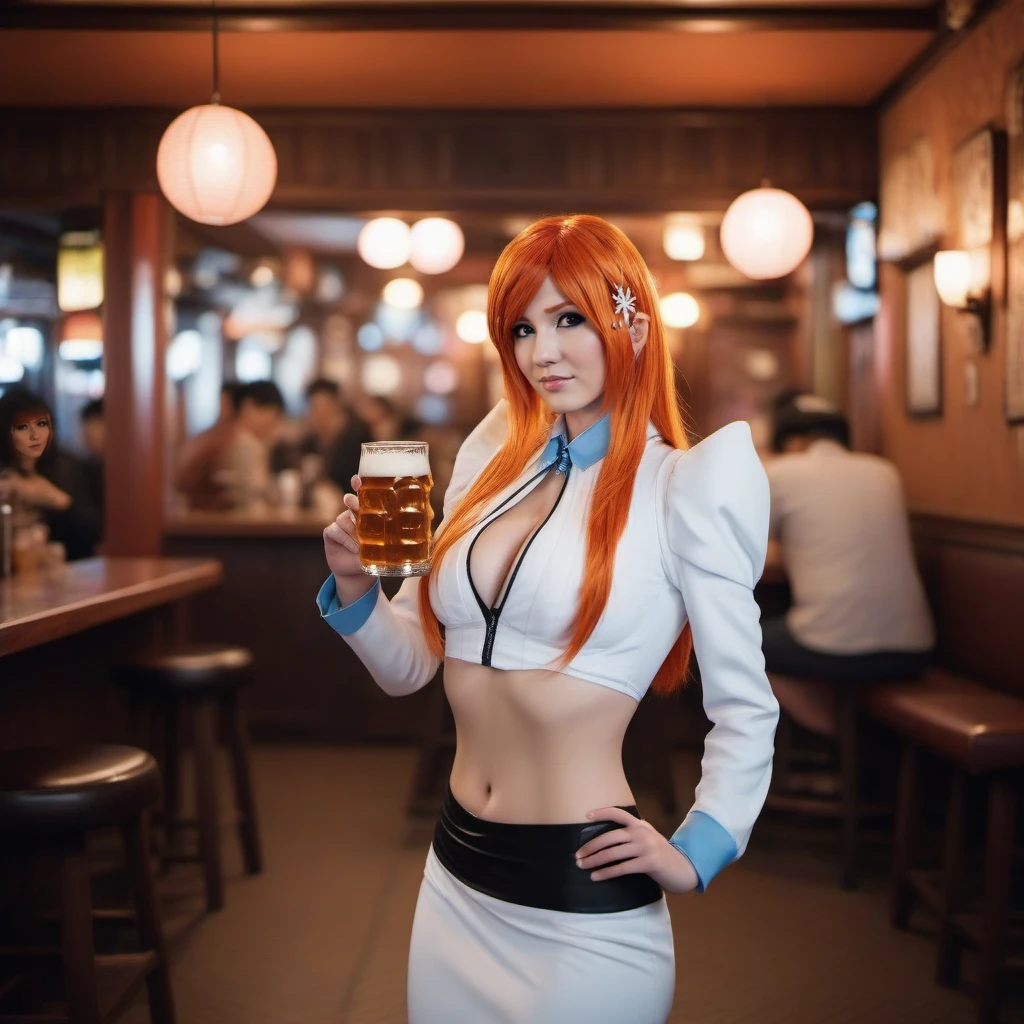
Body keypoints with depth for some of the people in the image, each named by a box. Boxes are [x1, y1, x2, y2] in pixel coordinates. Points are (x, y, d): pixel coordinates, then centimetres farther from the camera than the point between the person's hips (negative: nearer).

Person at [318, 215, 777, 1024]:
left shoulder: (680, 485, -10)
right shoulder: (495, 462, 6)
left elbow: (744, 706, -3)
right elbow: (411, 665, 8)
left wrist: (696, 855, -7)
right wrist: (354, 584, -9)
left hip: (586, 901, -5)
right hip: (457, 879, 6)